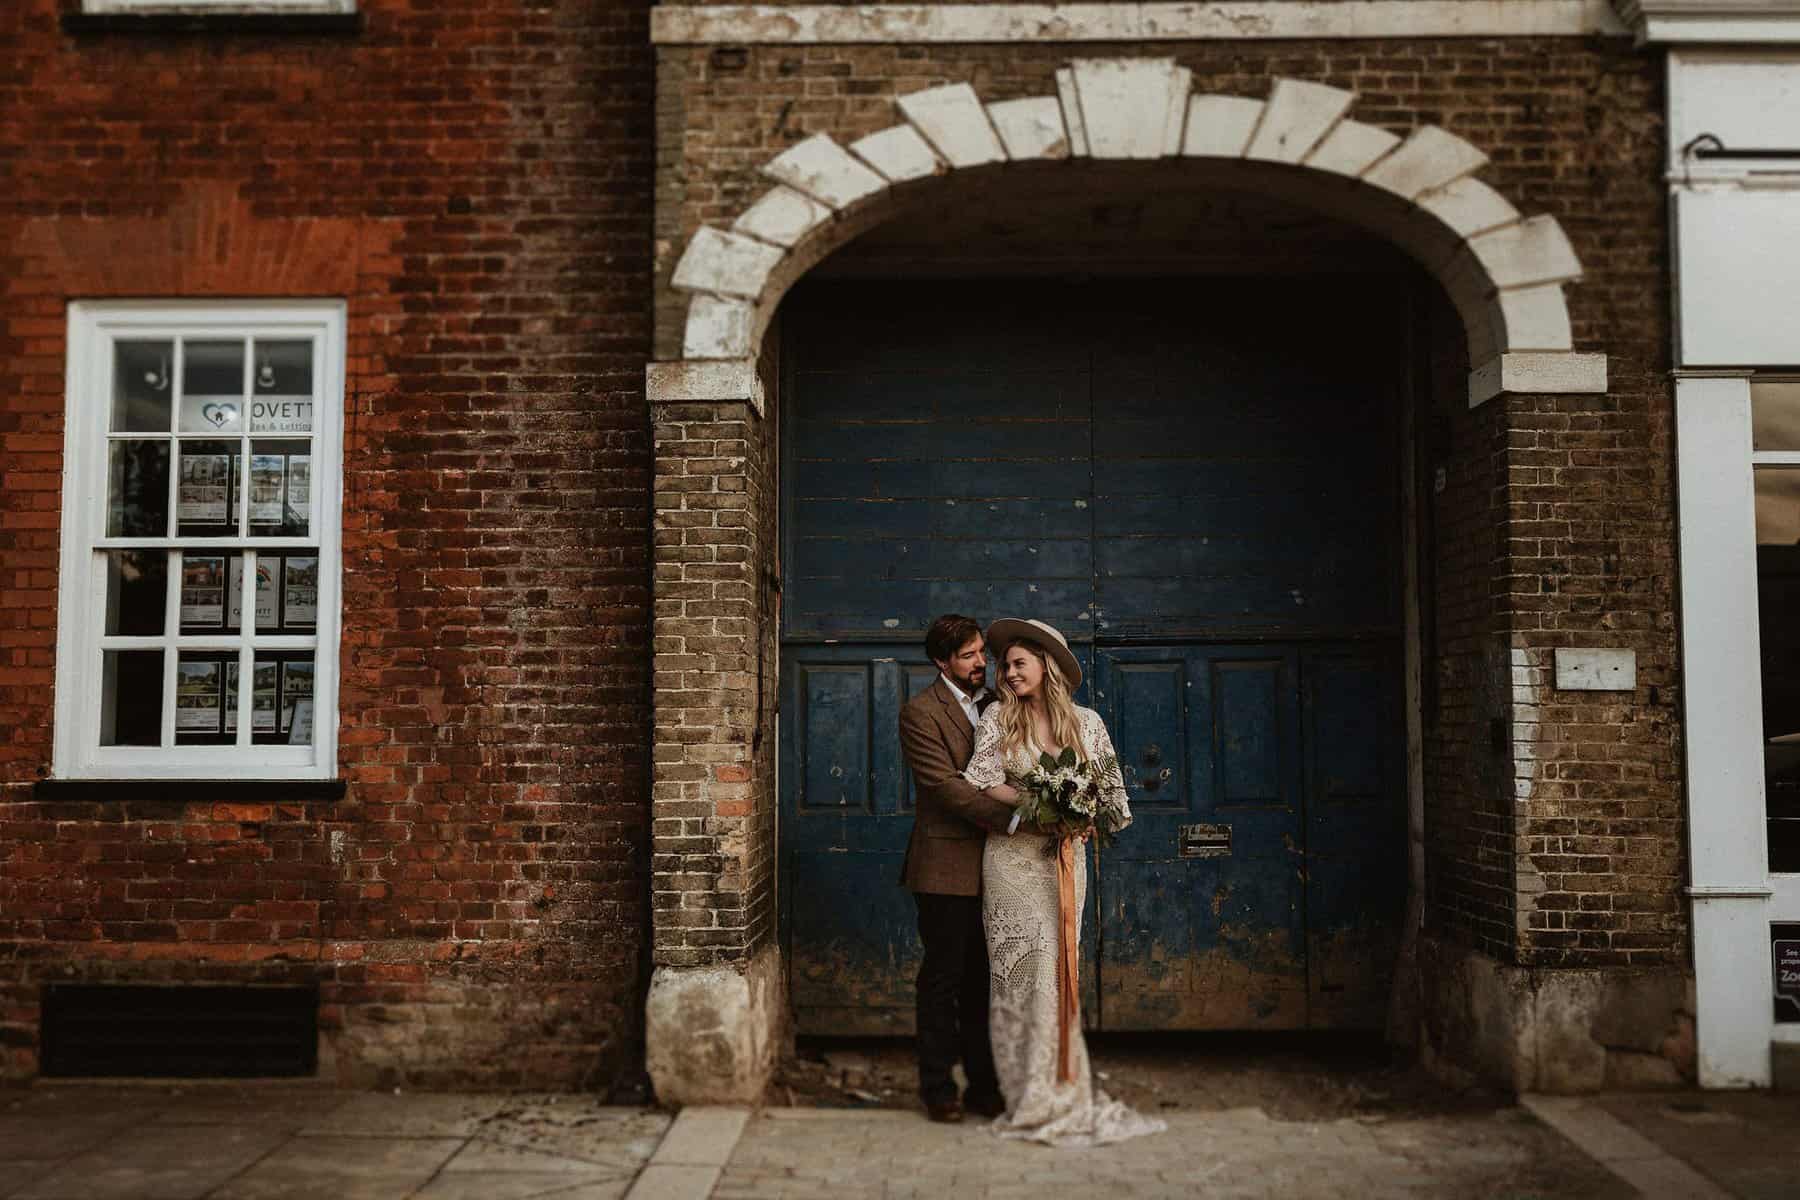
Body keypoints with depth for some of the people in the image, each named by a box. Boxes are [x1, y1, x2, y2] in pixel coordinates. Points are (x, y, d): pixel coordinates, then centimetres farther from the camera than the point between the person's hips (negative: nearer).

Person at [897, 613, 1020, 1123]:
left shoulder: (995, 704, 13)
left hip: (992, 867, 6)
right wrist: (1015, 818, -22)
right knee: (942, 980, 3)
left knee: (982, 982, 11)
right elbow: (948, 786, -17)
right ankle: (938, 1089, 14)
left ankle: (983, 1086, 20)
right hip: (947, 866, -6)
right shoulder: (920, 712, -8)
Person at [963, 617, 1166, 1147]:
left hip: (1065, 857, 2)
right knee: (1022, 967, -4)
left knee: (1058, 965, 3)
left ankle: (1058, 1089, 13)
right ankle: (1029, 1094, 3)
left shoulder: (1086, 722, 6)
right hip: (1012, 857, -2)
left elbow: (1109, 790, 11)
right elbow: (984, 782, -6)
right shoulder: (998, 717, 1)